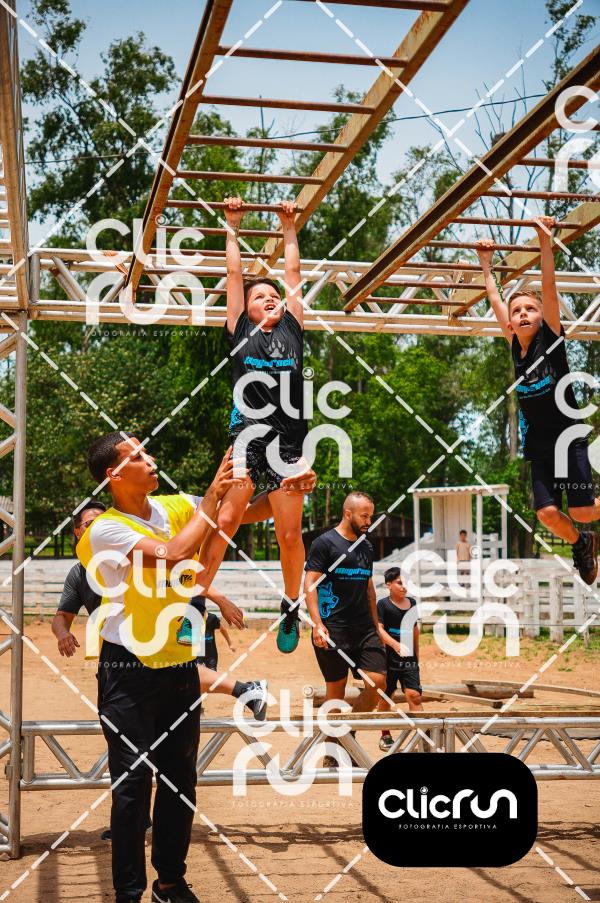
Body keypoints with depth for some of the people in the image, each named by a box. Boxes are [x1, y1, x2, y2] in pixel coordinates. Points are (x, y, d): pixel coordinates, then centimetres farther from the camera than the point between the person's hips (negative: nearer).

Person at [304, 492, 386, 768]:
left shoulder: (366, 546, 15)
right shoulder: (325, 543, -5)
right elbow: (310, 584, -10)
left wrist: (376, 627, 18)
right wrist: (317, 624, -19)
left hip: (364, 628, 6)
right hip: (333, 630, -6)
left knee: (377, 682, -5)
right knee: (335, 688, 1)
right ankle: (332, 753, 14)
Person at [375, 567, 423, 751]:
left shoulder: (412, 602, 8)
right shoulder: (383, 604, -6)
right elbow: (379, 629, -15)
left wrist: (417, 654, 21)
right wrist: (396, 645, -30)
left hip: (409, 660, 3)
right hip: (389, 658, -3)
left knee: (415, 695, -10)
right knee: (386, 697, 9)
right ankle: (385, 735, 26)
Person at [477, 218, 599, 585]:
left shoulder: (551, 338, -5)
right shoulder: (516, 348, 5)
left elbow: (549, 288, -14)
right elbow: (495, 300, 13)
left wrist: (546, 242, -21)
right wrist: (486, 263, 20)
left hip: (568, 437, -4)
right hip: (538, 444, 4)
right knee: (548, 513, -5)